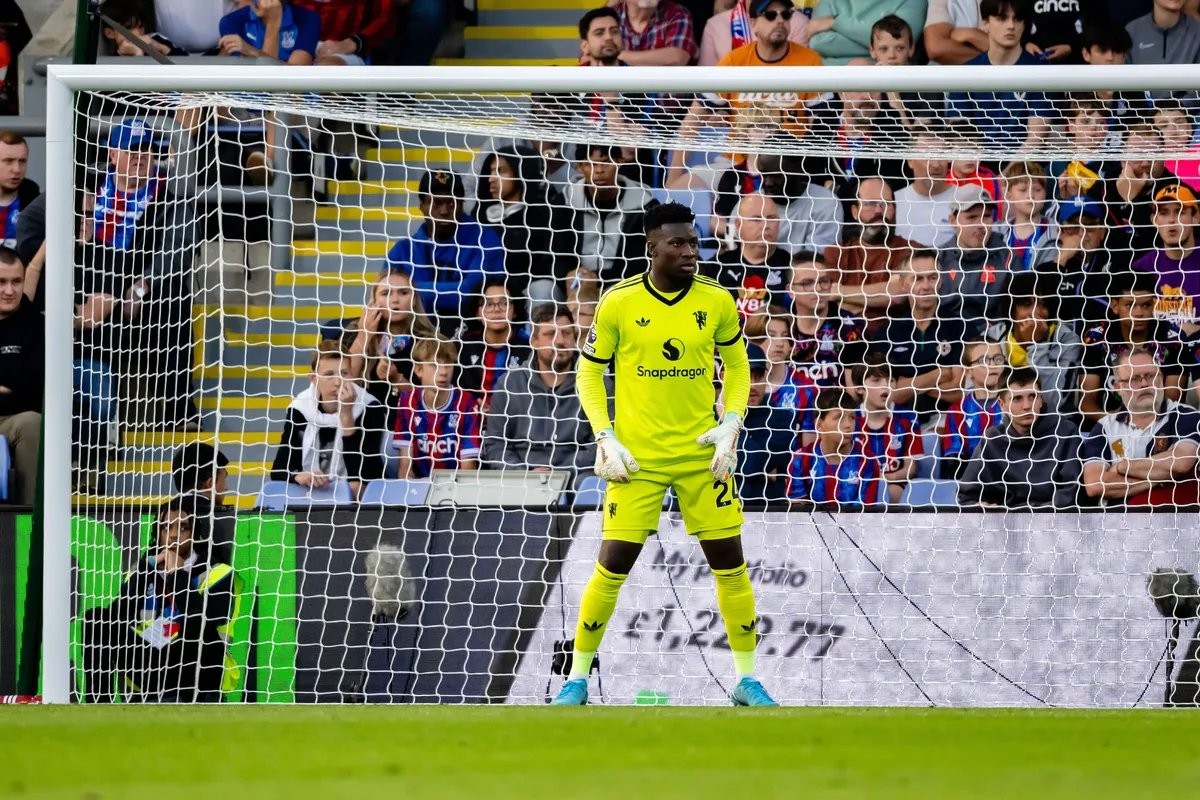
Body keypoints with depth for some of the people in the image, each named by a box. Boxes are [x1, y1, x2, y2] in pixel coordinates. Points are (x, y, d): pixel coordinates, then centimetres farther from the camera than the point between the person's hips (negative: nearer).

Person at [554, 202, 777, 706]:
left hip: (702, 453, 2)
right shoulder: (618, 304, -6)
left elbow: (737, 366, 12)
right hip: (636, 455, -2)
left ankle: (746, 679, 15)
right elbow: (589, 372, 3)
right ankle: (578, 678, 9)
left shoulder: (717, 302, -1)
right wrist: (605, 438, -8)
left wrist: (730, 426, -3)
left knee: (729, 560, 2)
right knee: (613, 563, -5)